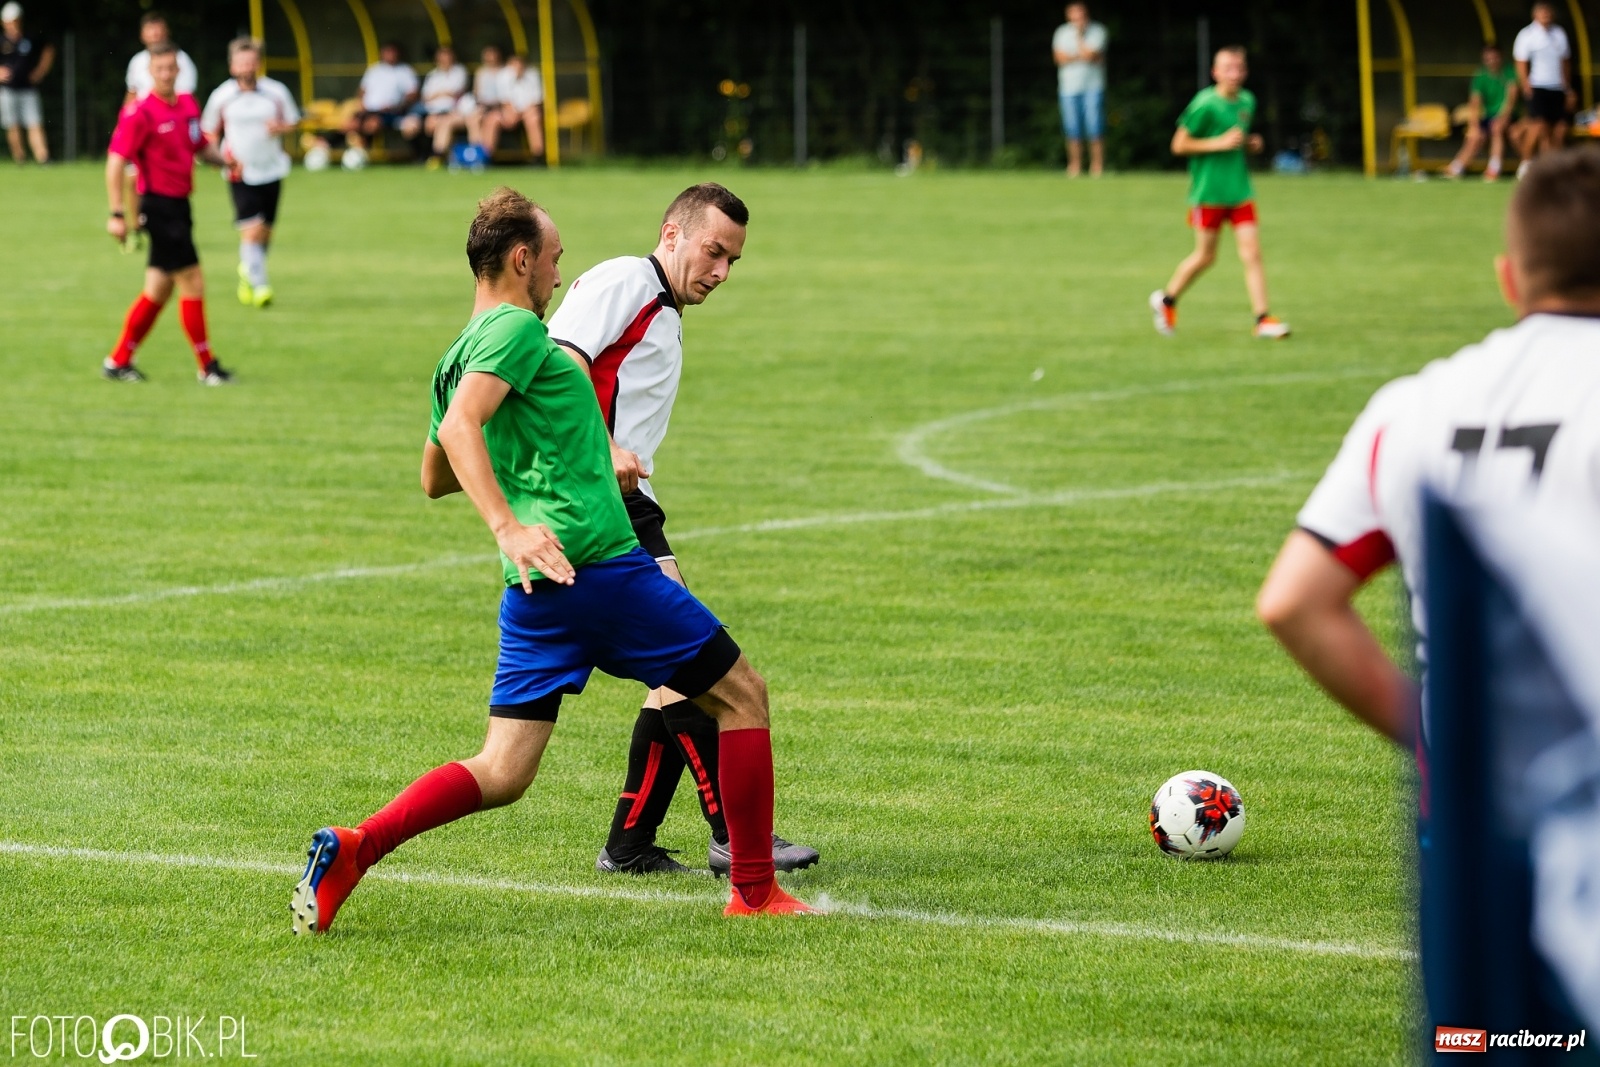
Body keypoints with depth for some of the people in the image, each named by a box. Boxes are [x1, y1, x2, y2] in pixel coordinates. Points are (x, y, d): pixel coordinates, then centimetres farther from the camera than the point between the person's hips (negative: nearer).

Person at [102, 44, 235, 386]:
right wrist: (117, 215, -21)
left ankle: (119, 361, 21)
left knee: (158, 290, 12)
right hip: (159, 206, -8)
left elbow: (201, 147, 24)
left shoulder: (188, 105, 9)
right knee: (193, 284, -7)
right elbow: (115, 162, -16)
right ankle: (206, 367, 2)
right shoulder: (141, 114, -14)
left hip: (179, 206, 8)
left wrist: (224, 161, 3)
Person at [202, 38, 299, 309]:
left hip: (271, 171, 3)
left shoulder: (276, 91, 0)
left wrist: (280, 128, -13)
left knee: (265, 231, 11)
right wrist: (220, 155, -8)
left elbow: (292, 122, 10)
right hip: (241, 173, -3)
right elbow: (210, 131, 10)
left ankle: (247, 272, 37)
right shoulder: (222, 96, -3)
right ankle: (260, 286, -17)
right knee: (251, 229, -17)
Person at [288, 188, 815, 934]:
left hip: (535, 589, 8)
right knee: (742, 696, 7)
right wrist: (508, 526, -34)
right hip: (596, 561, -8)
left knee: (501, 774, 5)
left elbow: (434, 479, 32)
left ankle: (352, 849, -14)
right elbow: (460, 427, -24)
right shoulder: (516, 328, -7)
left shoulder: (461, 352, 20)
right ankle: (754, 891, 8)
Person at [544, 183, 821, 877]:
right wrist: (603, 450, -27)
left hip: (628, 504, 10)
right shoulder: (622, 283, -4)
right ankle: (733, 834, -16)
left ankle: (630, 844, 10)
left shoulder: (666, 320, 27)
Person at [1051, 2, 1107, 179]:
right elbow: (1060, 57, -4)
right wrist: (1082, 56, -9)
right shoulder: (1062, 32, 8)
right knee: (1073, 132, 1)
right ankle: (1075, 166, 8)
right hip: (1069, 88, 2)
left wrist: (1079, 35, -5)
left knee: (1095, 131, -7)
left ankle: (1097, 166, -4)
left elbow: (1091, 55, -13)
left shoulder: (1097, 31, 0)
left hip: (1092, 86, -2)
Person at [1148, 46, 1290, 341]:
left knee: (1252, 252, -5)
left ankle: (1262, 319, -6)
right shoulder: (1205, 104, -13)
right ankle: (1166, 300, 28)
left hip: (1240, 189, 5)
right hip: (1209, 192, -5)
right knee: (1206, 256, 5)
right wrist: (1220, 143, -18)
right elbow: (1179, 145, -11)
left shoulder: (1247, 101, 8)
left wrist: (1250, 143, 3)